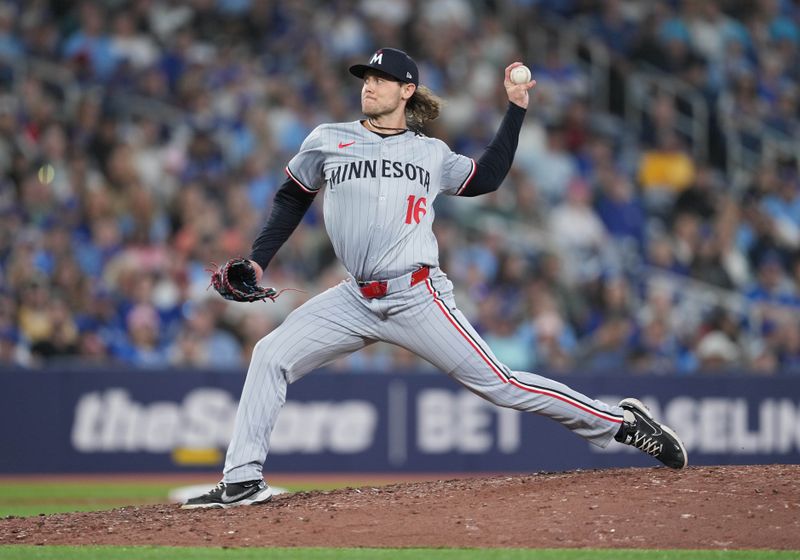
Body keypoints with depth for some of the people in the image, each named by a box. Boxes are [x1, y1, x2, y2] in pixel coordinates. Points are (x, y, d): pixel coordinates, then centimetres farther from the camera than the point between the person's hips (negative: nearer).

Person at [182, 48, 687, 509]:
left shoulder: (432, 153, 9)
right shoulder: (327, 142, 9)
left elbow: (486, 178, 22)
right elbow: (292, 199, 19)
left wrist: (516, 109, 18)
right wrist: (257, 261, 11)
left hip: (417, 297, -3)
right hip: (357, 300, 3)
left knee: (497, 383, -8)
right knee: (270, 357, -9)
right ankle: (243, 481, -5)